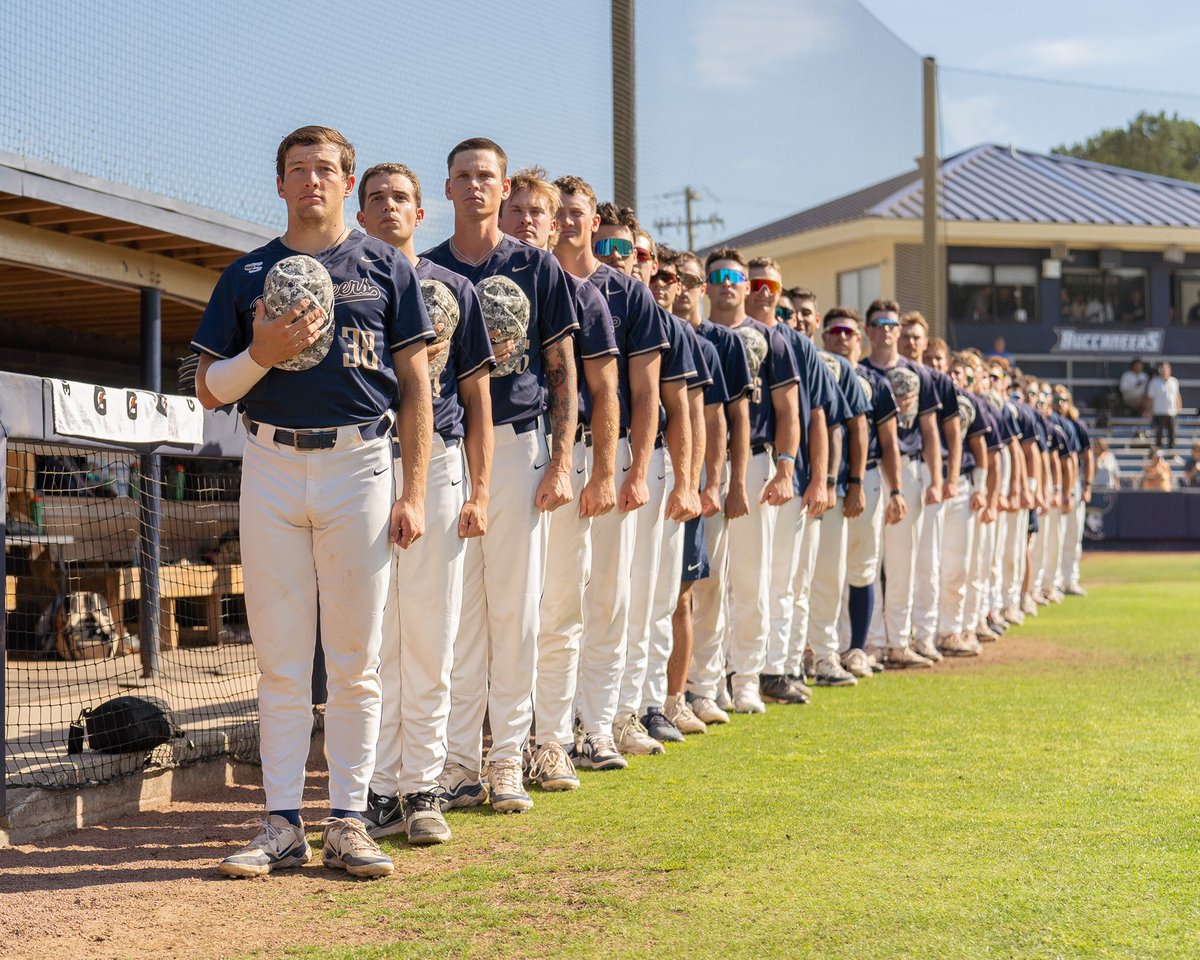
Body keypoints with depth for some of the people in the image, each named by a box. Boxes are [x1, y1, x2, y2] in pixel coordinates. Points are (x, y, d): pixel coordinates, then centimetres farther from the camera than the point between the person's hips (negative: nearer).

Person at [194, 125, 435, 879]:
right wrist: (263, 352, -10)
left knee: (356, 659, 1)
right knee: (281, 659, 2)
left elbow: (416, 385, 6)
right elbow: (210, 390, 11)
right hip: (271, 469, 1)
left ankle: (349, 820, 6)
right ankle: (283, 824, 6)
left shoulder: (386, 267, 8)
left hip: (359, 463, -1)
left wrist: (414, 492, -2)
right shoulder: (248, 274, 12)